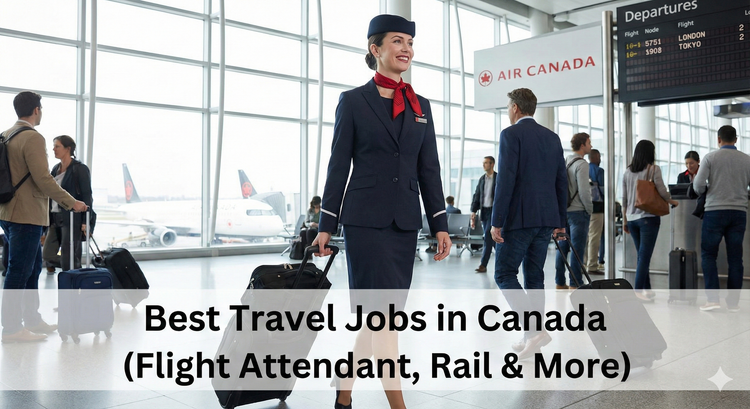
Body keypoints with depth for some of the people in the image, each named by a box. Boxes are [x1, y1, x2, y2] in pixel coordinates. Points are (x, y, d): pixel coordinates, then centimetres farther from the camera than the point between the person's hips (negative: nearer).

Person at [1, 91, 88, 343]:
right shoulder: (33, 138, -15)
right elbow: (43, 179, -21)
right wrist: (71, 203, -13)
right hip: (26, 215, -10)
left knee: (33, 267, 17)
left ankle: (32, 319, 25)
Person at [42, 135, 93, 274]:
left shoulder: (80, 169, -7)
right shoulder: (55, 169, 14)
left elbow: (87, 196, -9)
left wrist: (86, 221, -15)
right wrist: (48, 218, 10)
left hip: (71, 219, -7)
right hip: (54, 218, 7)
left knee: (68, 260, -4)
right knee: (47, 255, 5)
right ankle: (76, 268, 24)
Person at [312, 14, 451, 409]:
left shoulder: (421, 106, 12)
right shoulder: (353, 101, 1)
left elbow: (429, 168, 10)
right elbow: (338, 166, -1)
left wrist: (440, 224, 4)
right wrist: (326, 225, -3)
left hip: (405, 221, 5)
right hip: (365, 218, -5)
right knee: (384, 311, -9)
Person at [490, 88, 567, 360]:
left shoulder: (511, 134, -8)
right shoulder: (552, 137, 13)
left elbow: (505, 180, -15)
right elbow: (562, 181, 13)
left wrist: (497, 222, -13)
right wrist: (560, 220, 19)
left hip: (519, 218, -7)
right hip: (546, 219, 7)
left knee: (505, 274, 0)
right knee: (534, 276, 12)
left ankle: (535, 329, -12)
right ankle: (532, 338, 15)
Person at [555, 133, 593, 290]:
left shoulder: (565, 162, 13)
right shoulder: (581, 164, -12)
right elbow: (583, 190, -18)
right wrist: (590, 209, -7)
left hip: (563, 211, 8)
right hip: (578, 212, -8)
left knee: (563, 248, 10)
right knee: (577, 249, -4)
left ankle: (560, 283, 15)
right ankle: (575, 284, -2)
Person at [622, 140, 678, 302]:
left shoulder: (628, 171, 10)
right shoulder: (653, 169, -5)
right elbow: (662, 192, -9)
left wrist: (625, 220, 18)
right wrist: (673, 202, 11)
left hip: (632, 218, 6)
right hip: (648, 218, -6)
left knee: (642, 256, 13)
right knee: (644, 256, -6)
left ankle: (646, 290, 16)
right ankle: (638, 290, -11)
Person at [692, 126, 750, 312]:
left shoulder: (710, 157, -3)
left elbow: (698, 186, -8)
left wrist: (699, 191, 14)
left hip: (715, 211, -2)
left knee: (708, 255, 5)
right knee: (735, 258, 7)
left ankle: (712, 298, -5)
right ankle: (733, 302, 9)